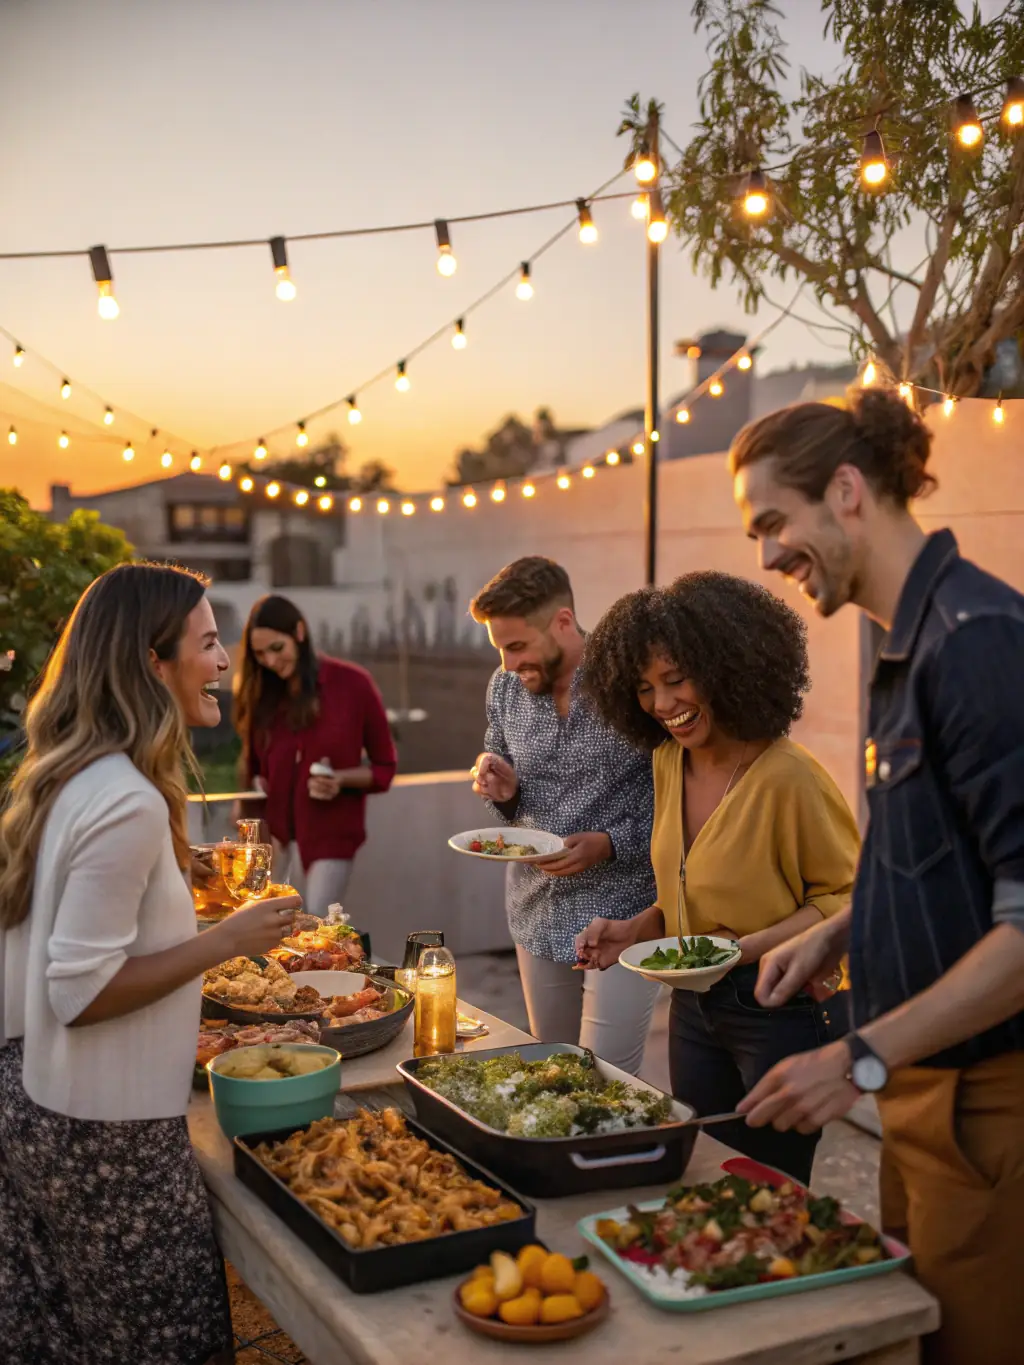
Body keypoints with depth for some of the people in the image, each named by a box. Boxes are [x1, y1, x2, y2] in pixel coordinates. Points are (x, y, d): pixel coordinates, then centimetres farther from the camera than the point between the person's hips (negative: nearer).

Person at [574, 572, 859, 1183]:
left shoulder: (789, 776, -22)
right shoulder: (668, 761, 1)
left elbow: (847, 896, -14)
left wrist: (749, 947, -25)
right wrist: (635, 930, -1)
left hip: (779, 1011, -7)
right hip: (693, 1006, 7)